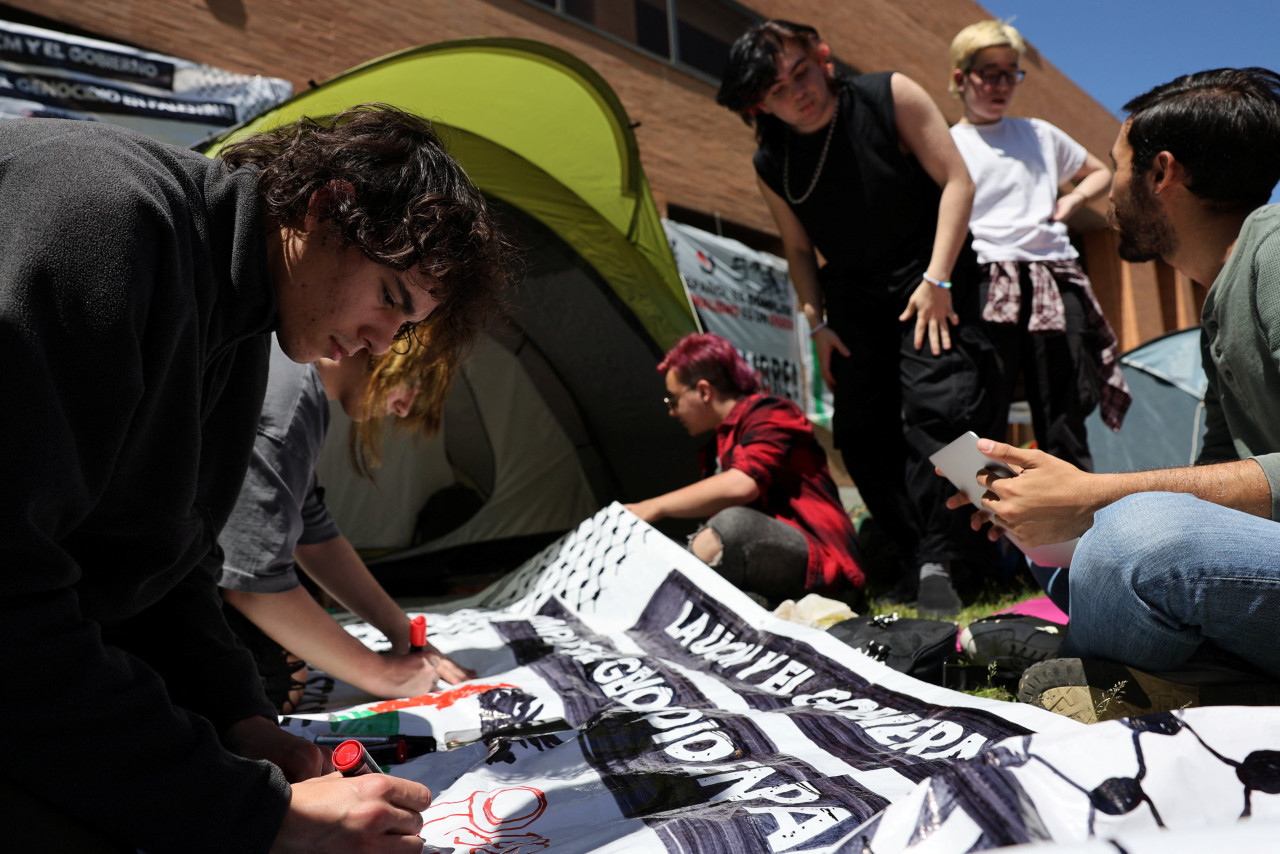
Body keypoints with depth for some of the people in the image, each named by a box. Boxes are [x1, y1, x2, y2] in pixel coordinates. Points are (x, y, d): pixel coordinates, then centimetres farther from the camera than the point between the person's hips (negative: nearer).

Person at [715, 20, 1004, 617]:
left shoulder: (890, 96, -12)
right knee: (862, 430, -1)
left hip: (929, 282, -4)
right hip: (855, 298, 4)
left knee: (937, 405, -22)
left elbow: (956, 181, -11)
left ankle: (938, 561, -14)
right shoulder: (771, 166, -3)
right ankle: (916, 557, 12)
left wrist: (936, 279, -18)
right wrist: (817, 322, 2)